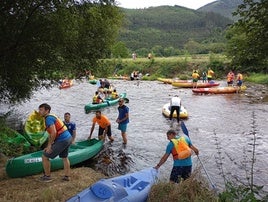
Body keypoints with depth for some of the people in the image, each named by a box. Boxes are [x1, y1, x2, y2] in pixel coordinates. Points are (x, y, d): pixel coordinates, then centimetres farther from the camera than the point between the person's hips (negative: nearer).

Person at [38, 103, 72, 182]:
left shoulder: (48, 118, -13)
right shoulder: (51, 117, 17)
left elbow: (54, 133, -26)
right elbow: (51, 135, 21)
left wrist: (49, 145, -16)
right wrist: (48, 146, 19)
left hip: (62, 141, -10)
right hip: (68, 138, 10)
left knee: (45, 156, 3)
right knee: (64, 158, 29)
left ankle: (47, 176, 17)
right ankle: (67, 176, 38)